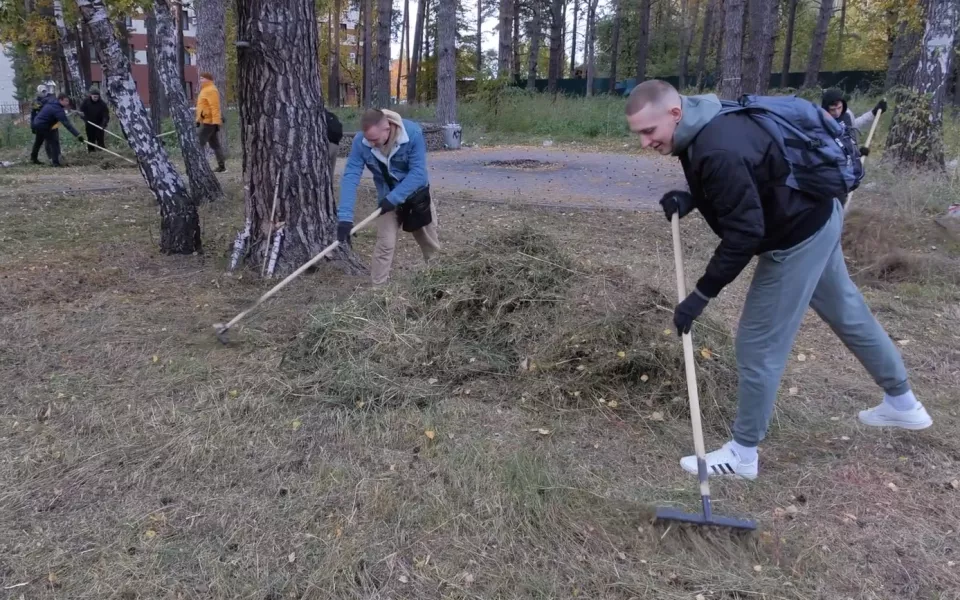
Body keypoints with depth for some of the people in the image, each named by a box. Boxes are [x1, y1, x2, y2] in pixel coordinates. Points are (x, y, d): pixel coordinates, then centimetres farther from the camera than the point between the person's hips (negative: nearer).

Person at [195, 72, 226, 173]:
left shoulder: (211, 90, -13)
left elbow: (215, 107, -21)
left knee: (200, 144, -10)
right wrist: (198, 120, 25)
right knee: (215, 144, 9)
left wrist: (216, 122, -27)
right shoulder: (205, 90, 20)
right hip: (207, 121, 10)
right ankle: (221, 166, 11)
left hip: (209, 122, -10)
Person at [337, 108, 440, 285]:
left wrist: (393, 198, -35)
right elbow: (350, 176, -28)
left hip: (417, 194, 0)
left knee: (430, 241, 13)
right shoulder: (360, 142, -25)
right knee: (385, 243, -8)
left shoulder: (413, 133, -31)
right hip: (387, 198, 0)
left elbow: (418, 173, -30)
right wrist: (345, 217, -37)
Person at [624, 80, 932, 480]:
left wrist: (701, 296, -26)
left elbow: (744, 234, -32)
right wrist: (690, 199, -7)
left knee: (759, 344, -1)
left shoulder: (719, 151, -34)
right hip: (815, 219, 10)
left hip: (798, 236, -10)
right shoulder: (708, 125, -3)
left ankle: (742, 454, 16)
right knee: (846, 311, 25)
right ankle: (903, 403, 47)